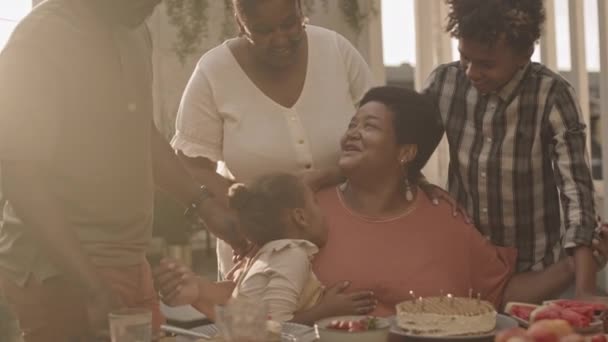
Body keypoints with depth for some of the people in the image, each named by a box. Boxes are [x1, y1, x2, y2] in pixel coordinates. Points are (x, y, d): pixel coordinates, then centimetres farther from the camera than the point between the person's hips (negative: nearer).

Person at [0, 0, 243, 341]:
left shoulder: (135, 33, 6)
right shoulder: (39, 41, -17)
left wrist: (203, 202, 14)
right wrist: (93, 289, -24)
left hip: (129, 263, 7)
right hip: (61, 272, -7)